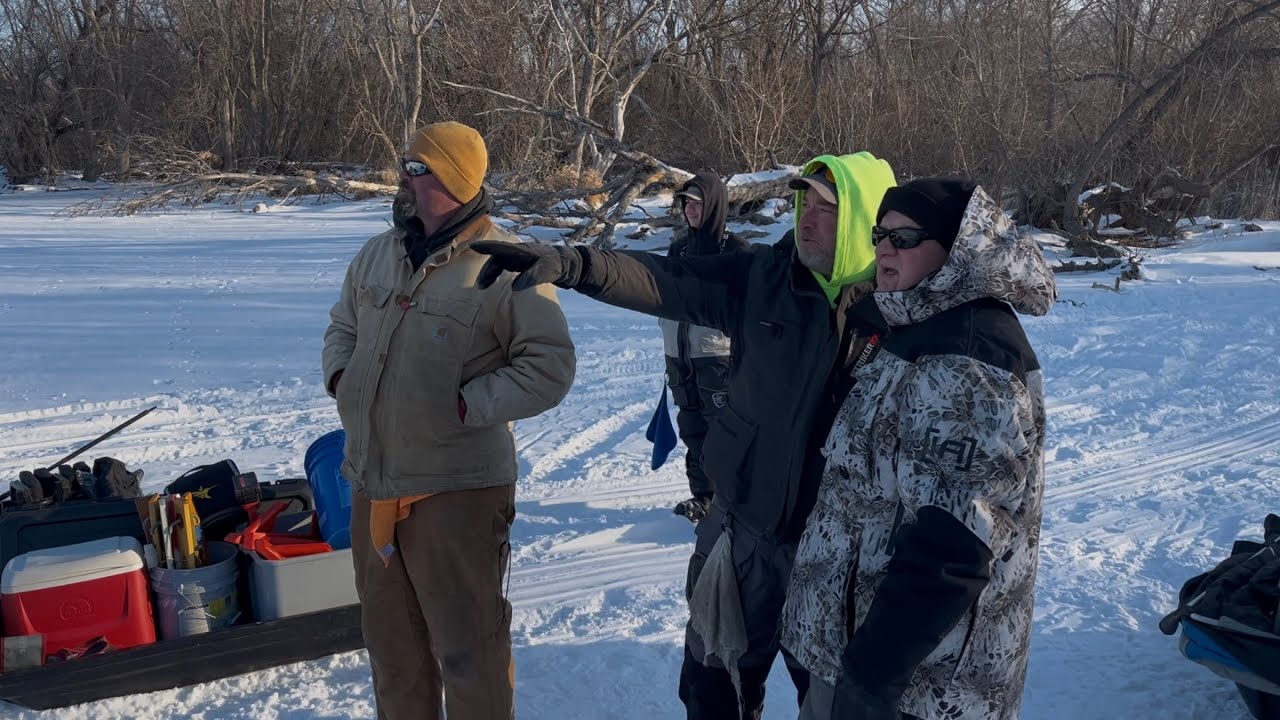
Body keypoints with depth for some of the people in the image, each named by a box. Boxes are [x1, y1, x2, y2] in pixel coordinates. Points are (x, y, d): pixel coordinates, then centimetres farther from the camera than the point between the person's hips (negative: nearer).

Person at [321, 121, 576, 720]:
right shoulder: (378, 255, 8)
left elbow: (549, 366, -15)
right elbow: (343, 326, 24)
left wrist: (465, 405, -19)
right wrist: (340, 377, 5)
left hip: (456, 489, -7)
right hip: (372, 485, 7)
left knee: (467, 648, 3)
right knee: (391, 637, 21)